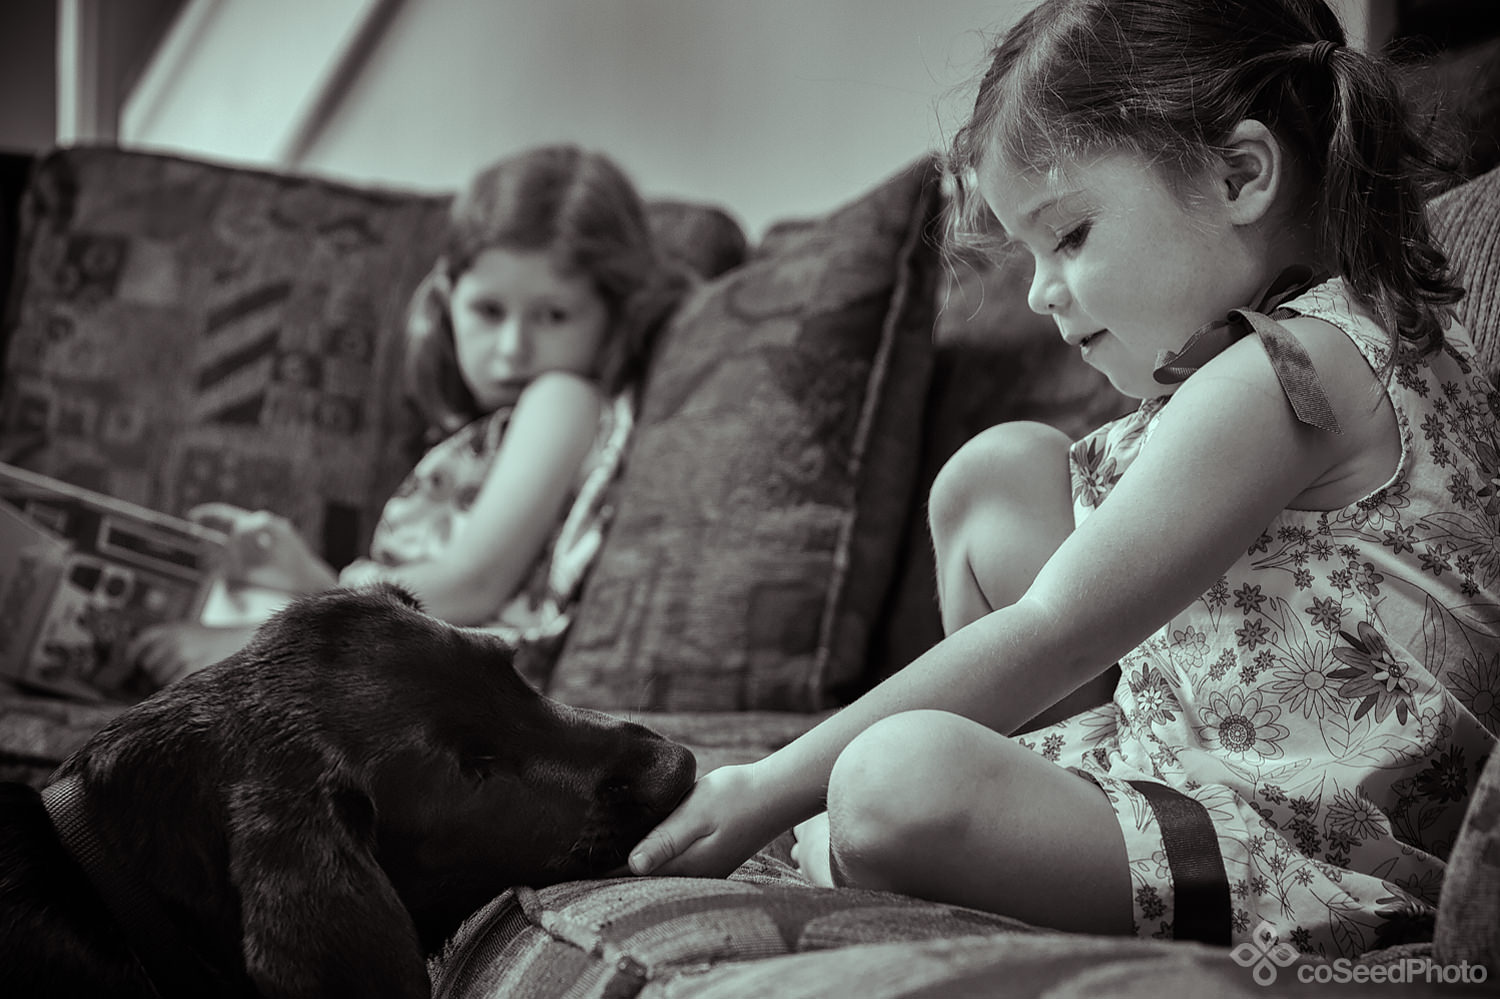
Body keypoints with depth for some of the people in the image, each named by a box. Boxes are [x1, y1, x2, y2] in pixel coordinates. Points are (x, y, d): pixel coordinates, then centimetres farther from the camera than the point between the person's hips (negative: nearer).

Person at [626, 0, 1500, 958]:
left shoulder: (1283, 375, -22)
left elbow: (1048, 634, -22)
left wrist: (771, 790, -17)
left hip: (1325, 853, -10)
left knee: (899, 782, -33)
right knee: (998, 472, 15)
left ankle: (830, 858, 3)